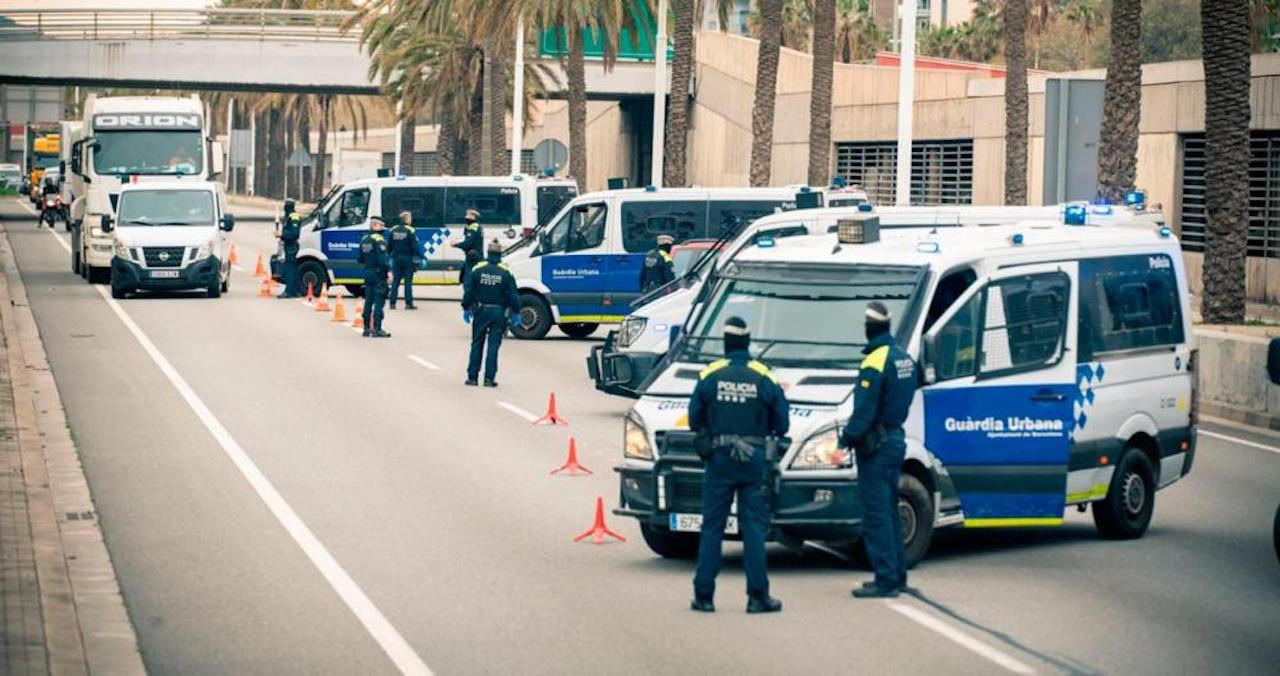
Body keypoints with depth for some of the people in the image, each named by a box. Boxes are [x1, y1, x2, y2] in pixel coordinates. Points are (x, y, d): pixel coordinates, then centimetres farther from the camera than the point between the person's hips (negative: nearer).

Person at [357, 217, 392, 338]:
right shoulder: (379, 240, -13)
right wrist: (388, 270, -20)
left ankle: (367, 328, 17)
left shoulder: (364, 240, 11)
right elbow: (383, 258, -22)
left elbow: (359, 259, 16)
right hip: (378, 273, -8)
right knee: (379, 302, -6)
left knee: (368, 301, 13)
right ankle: (377, 329, -9)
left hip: (368, 273, 8)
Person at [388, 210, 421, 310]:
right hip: (407, 259, -4)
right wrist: (422, 258, -10)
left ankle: (392, 303, 7)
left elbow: (390, 246, 9)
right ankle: (408, 303, 0)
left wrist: (390, 257, 19)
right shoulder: (410, 231, -12)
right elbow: (415, 246, -14)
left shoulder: (393, 230, 4)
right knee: (408, 281, 0)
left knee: (395, 281, 8)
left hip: (396, 258, 4)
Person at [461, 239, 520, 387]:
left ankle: (472, 376, 10)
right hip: (499, 312, -1)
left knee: (477, 344, 10)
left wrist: (466, 308, 9)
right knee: (494, 344, 3)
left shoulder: (477, 269, -3)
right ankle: (489, 378, -1)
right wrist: (516, 312, 5)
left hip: (480, 311, 1)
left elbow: (468, 291, -1)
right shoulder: (506, 272, -5)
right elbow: (513, 294, -4)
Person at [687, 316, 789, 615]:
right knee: (754, 528, 4)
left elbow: (694, 420, 1)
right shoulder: (765, 378, -3)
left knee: (712, 528, 5)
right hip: (754, 461, 0)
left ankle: (704, 595, 5)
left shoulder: (709, 376, -4)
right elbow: (781, 424, 2)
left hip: (719, 459, 0)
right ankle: (758, 596, 2)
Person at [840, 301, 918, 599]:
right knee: (889, 512, 17)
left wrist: (846, 439, -8)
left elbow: (864, 412, -19)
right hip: (896, 438, 9)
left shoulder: (874, 364, -18)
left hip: (875, 444, -9)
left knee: (876, 514, -7)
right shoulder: (903, 357, 10)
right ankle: (897, 575, 21)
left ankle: (886, 580, -8)